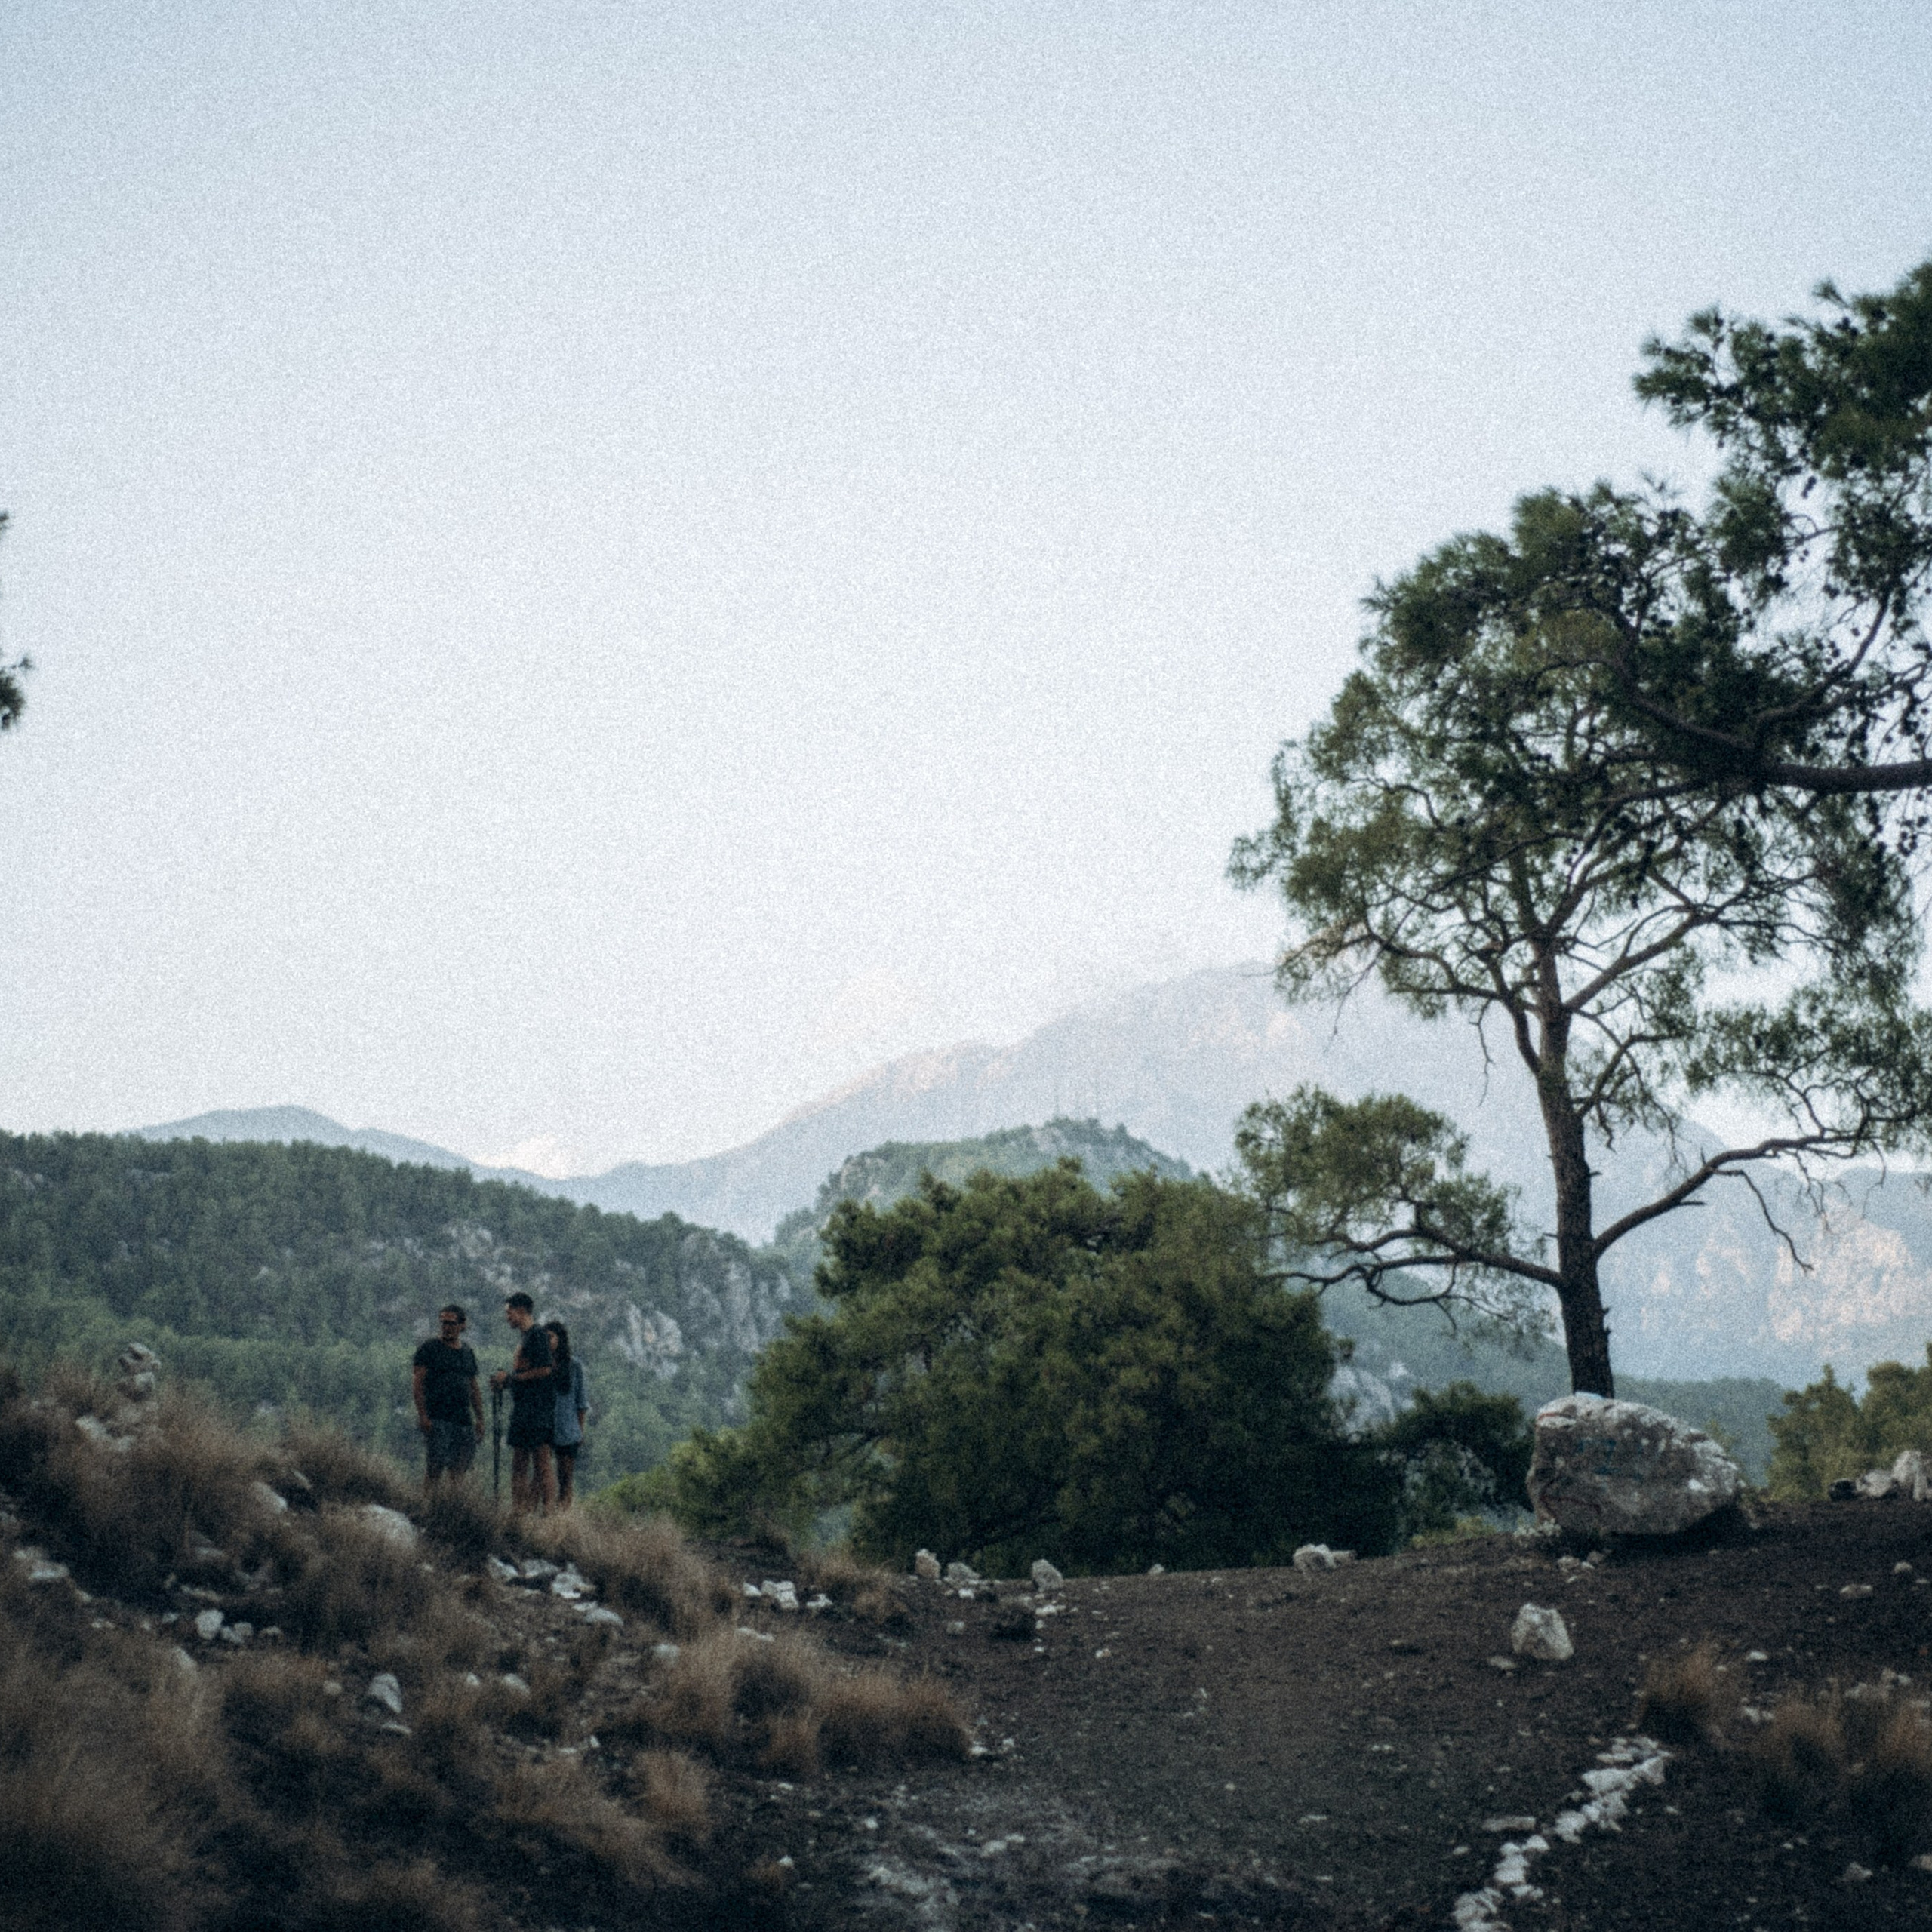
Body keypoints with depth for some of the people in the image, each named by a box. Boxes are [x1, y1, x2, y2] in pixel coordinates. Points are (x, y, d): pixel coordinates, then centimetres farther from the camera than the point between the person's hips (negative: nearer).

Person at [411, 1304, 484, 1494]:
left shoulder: (468, 1352, 18)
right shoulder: (429, 1348, 0)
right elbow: (417, 1383, -6)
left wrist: (480, 1419, 15)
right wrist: (422, 1415, -15)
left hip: (464, 1420, 5)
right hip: (437, 1419, -5)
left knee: (459, 1470, 2)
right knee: (434, 1467, -11)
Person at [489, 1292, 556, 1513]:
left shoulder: (538, 1336, -9)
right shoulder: (525, 1338, 21)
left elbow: (545, 1370, -18)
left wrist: (511, 1377, -11)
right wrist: (504, 1382, 11)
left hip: (537, 1409, -10)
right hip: (522, 1410, 10)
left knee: (541, 1465, -10)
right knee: (519, 1466, 8)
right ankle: (520, 1514, 9)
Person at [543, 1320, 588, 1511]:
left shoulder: (574, 1365, 4)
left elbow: (580, 1401, 8)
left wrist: (581, 1431, 7)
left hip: (568, 1430, 0)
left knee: (566, 1476, -1)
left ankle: (565, 1508, 1)